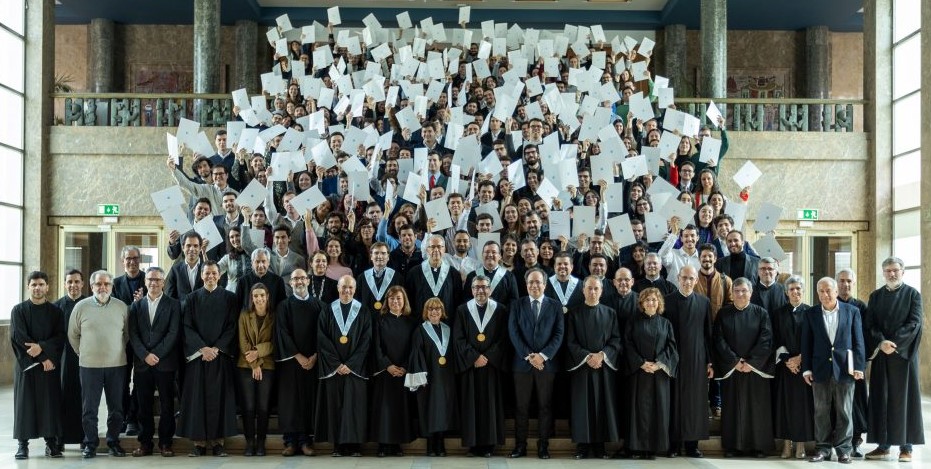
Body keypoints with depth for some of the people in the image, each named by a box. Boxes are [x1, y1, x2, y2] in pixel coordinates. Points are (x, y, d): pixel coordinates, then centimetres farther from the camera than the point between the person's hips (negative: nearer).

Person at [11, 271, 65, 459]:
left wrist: (42, 347, -20)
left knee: (50, 402, 1)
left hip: (50, 365, 1)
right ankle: (22, 443, 7)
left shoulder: (56, 311, 6)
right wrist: (43, 358, -12)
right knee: (24, 402, 0)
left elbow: (60, 337, -2)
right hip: (26, 364, -1)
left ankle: (51, 441, 7)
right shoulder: (18, 310, 1)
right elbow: (19, 337, -7)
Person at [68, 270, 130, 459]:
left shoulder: (121, 306, 2)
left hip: (116, 365, 1)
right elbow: (73, 335, 8)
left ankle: (113, 442, 18)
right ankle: (90, 444, 15)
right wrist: (83, 353, 9)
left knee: (116, 407, 6)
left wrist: (119, 351, 10)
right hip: (89, 365, -1)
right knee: (89, 408, 4)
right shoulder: (81, 306, -1)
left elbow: (127, 333, 12)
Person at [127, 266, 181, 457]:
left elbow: (173, 333, -4)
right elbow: (133, 334, 4)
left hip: (165, 362, -2)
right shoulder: (136, 306, 12)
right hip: (142, 363, 2)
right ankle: (145, 443, 12)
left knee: (167, 405, 1)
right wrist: (145, 355, -10)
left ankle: (165, 443, 8)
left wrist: (156, 355, -12)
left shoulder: (173, 305, 4)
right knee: (144, 406, 5)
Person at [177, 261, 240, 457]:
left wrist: (216, 348, -10)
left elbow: (232, 326, 0)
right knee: (197, 397, -1)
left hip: (221, 354, -1)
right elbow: (187, 327, 1)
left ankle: (218, 441, 3)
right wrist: (202, 348, -12)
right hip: (197, 355, 1)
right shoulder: (192, 299, 8)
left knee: (219, 397, -1)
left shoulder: (229, 298, 6)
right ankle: (199, 441, 3)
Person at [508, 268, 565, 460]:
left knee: (545, 406, 4)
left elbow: (559, 334, -1)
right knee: (521, 406, 3)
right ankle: (520, 446, 9)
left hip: (546, 363, 0)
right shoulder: (517, 305, 7)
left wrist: (543, 355, -12)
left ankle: (543, 446, 11)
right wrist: (528, 356, -12)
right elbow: (513, 333, -2)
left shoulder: (555, 305, 6)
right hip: (522, 363, 0)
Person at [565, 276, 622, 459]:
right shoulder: (574, 314, 5)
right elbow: (570, 342, -1)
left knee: (603, 405, 0)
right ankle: (582, 446, 4)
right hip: (581, 366, -1)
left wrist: (602, 355, -12)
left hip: (604, 365, 1)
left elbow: (616, 340, 4)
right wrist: (587, 356, -13)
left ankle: (599, 446, 6)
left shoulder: (610, 313, 10)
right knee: (582, 406, -1)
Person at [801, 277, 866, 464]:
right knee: (821, 411, 6)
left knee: (844, 411, 4)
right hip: (820, 369, 1)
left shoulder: (852, 311, 2)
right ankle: (822, 448, 14)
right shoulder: (811, 313, 5)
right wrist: (807, 369, 0)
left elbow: (858, 341, 1)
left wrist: (859, 366, -5)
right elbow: (806, 342, 5)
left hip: (844, 369, -1)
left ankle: (844, 449, 13)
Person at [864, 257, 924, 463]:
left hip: (904, 353, -3)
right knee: (881, 398, 2)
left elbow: (915, 322, -8)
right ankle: (883, 445, 7)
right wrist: (881, 343, -14)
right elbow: (870, 324, 3)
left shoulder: (912, 294, 2)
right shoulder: (875, 296, 11)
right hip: (880, 354, 3)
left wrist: (895, 343, -17)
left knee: (904, 397, -1)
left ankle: (906, 446, 5)